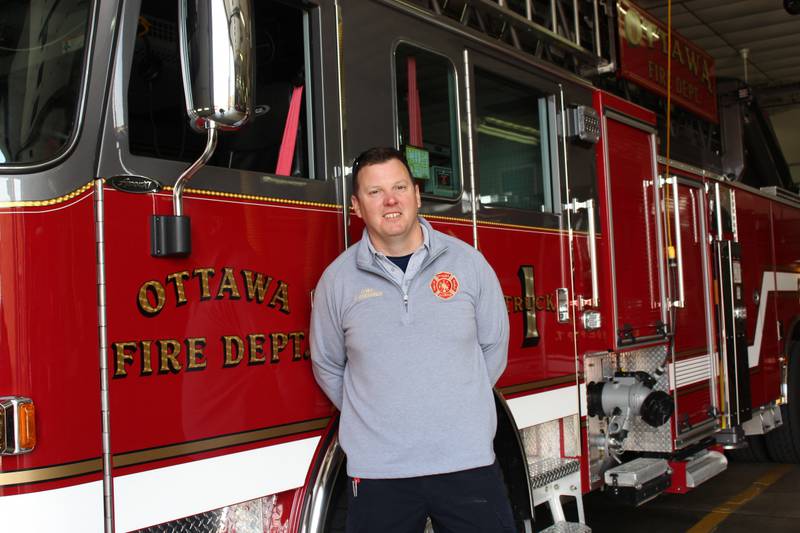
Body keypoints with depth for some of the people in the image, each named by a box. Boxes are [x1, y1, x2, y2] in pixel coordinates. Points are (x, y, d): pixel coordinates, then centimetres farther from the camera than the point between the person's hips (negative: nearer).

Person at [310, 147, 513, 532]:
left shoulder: (467, 261, 2)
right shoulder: (337, 278, 1)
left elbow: (493, 347, 10)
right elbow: (327, 367, 11)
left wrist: (456, 407, 10)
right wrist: (375, 416, 9)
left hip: (468, 460, 1)